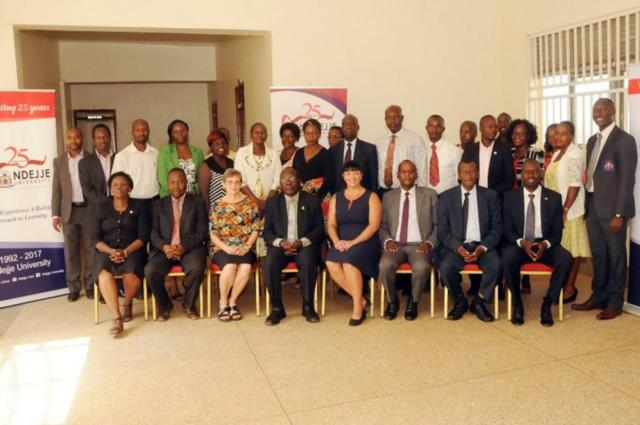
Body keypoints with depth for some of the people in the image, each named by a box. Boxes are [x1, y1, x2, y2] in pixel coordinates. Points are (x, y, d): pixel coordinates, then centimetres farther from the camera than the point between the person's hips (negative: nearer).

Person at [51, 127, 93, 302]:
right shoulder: (59, 161, 7)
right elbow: (56, 190, 5)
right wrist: (55, 214, -2)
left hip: (89, 209, -1)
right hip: (69, 211, 1)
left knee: (91, 249, 4)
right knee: (71, 251, 5)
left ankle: (90, 284, 15)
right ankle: (73, 287, 13)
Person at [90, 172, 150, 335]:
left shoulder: (139, 206, 8)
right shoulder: (103, 208, 13)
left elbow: (143, 236, -1)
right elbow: (95, 238, 5)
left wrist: (126, 252, -16)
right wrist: (111, 251, -14)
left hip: (132, 250, -1)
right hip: (108, 251, 2)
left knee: (132, 276, -32)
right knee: (104, 275, -32)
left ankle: (127, 305, 1)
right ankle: (117, 318, -30)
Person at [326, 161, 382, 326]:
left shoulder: (371, 197, 4)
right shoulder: (336, 198, 17)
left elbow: (374, 225, -7)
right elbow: (331, 224, 9)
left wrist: (353, 242, -18)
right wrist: (336, 241, -13)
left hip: (365, 242, -3)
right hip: (342, 243, 4)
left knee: (348, 261, -34)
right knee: (331, 263, -28)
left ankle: (358, 306, -17)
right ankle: (360, 299, -11)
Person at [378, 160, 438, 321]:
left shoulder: (430, 194, 9)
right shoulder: (388, 196, 14)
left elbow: (437, 224, 6)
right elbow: (382, 225, 12)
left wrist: (430, 243, -10)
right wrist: (387, 240, -8)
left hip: (419, 245, -1)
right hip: (395, 244, 1)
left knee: (421, 267, -33)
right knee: (385, 265, -31)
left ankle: (413, 302, -4)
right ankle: (392, 301, -3)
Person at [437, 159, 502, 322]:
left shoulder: (491, 196, 7)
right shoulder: (446, 197, 5)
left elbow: (497, 228, 4)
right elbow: (442, 231, 1)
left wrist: (482, 247, -14)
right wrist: (458, 248, -16)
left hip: (482, 245, 1)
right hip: (456, 246, 0)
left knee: (495, 265, -29)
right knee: (446, 267, -29)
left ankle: (478, 302, -3)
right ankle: (460, 302, 1)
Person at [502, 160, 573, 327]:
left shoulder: (554, 198, 3)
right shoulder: (510, 197, 2)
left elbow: (557, 232, 2)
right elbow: (507, 230, 0)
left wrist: (545, 244, -19)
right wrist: (522, 242, -20)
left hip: (545, 244, 1)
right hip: (518, 244, -1)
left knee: (566, 259, -29)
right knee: (507, 259, -34)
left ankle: (547, 304, -11)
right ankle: (517, 303, -10)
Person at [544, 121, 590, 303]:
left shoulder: (574, 154, -12)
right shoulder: (557, 153, 14)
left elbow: (575, 184, -18)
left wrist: (565, 210, -21)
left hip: (569, 209, -8)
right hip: (554, 208, 8)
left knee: (571, 248, -1)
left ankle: (570, 288, 5)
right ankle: (562, 284, 19)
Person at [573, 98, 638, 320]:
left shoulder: (624, 140, -9)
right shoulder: (592, 141, 14)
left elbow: (627, 179, -14)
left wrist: (619, 214, -17)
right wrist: (587, 206, 7)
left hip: (612, 209, -7)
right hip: (592, 207, 7)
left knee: (615, 256, 4)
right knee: (598, 255, 14)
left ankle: (614, 302, 15)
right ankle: (598, 297, 25)